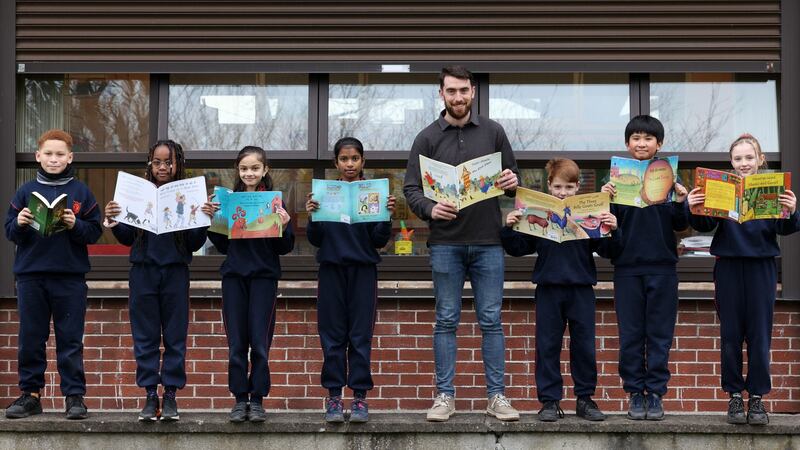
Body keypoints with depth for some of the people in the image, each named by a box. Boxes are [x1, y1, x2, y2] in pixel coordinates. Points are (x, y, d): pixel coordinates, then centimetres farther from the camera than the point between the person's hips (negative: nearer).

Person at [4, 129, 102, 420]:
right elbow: (9, 232, 8)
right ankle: (30, 394, 15)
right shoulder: (26, 192, 8)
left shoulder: (81, 192, 4)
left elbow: (95, 231, 2)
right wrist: (20, 224, -13)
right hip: (31, 275, 2)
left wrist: (75, 226, -16)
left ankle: (75, 395, 7)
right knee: (30, 338, 7)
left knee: (70, 339, 1)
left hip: (70, 277, -2)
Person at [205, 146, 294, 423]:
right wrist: (212, 220, -3)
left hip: (264, 275, -2)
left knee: (259, 342, -2)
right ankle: (240, 399, 11)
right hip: (234, 275, 2)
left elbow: (284, 248, 2)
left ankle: (257, 400, 7)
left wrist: (284, 227, -16)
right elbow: (222, 245, 11)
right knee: (236, 343, 3)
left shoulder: (275, 201, 1)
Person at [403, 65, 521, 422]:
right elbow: (411, 188, 1)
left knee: (491, 321, 3)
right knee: (446, 322, 3)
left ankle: (497, 396, 8)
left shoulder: (493, 132, 8)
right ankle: (445, 396, 9)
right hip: (445, 243, -1)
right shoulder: (427, 138, 4)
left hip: (488, 242, 1)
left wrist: (512, 183, -11)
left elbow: (514, 179, 13)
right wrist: (430, 209, -19)